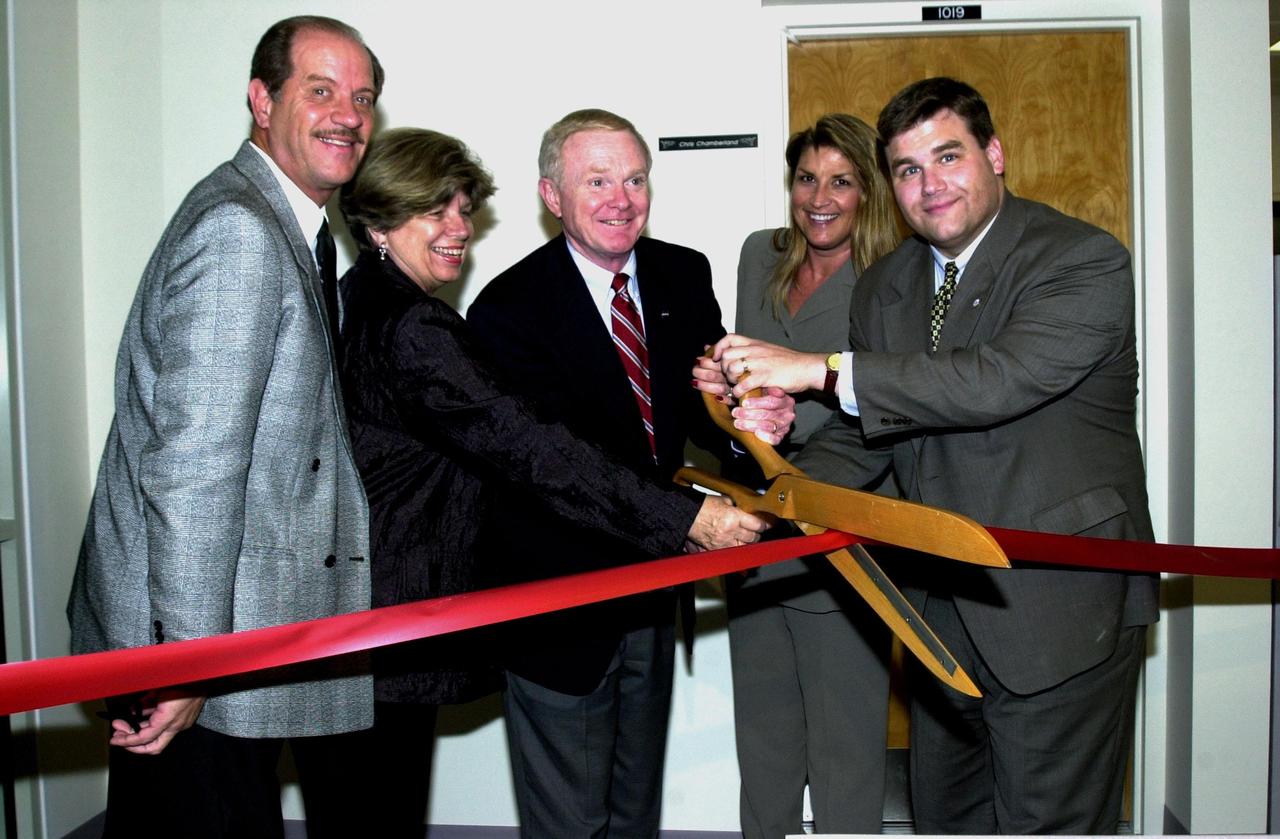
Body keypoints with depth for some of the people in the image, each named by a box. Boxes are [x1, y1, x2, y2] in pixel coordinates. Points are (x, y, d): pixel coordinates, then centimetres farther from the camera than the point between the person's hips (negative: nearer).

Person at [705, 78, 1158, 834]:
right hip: (945, 607, 7)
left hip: (1060, 608, -6)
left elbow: (1002, 378, -31)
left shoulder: (1086, 261, -15)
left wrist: (823, 369, -33)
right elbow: (863, 432, 6)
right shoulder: (885, 287, 6)